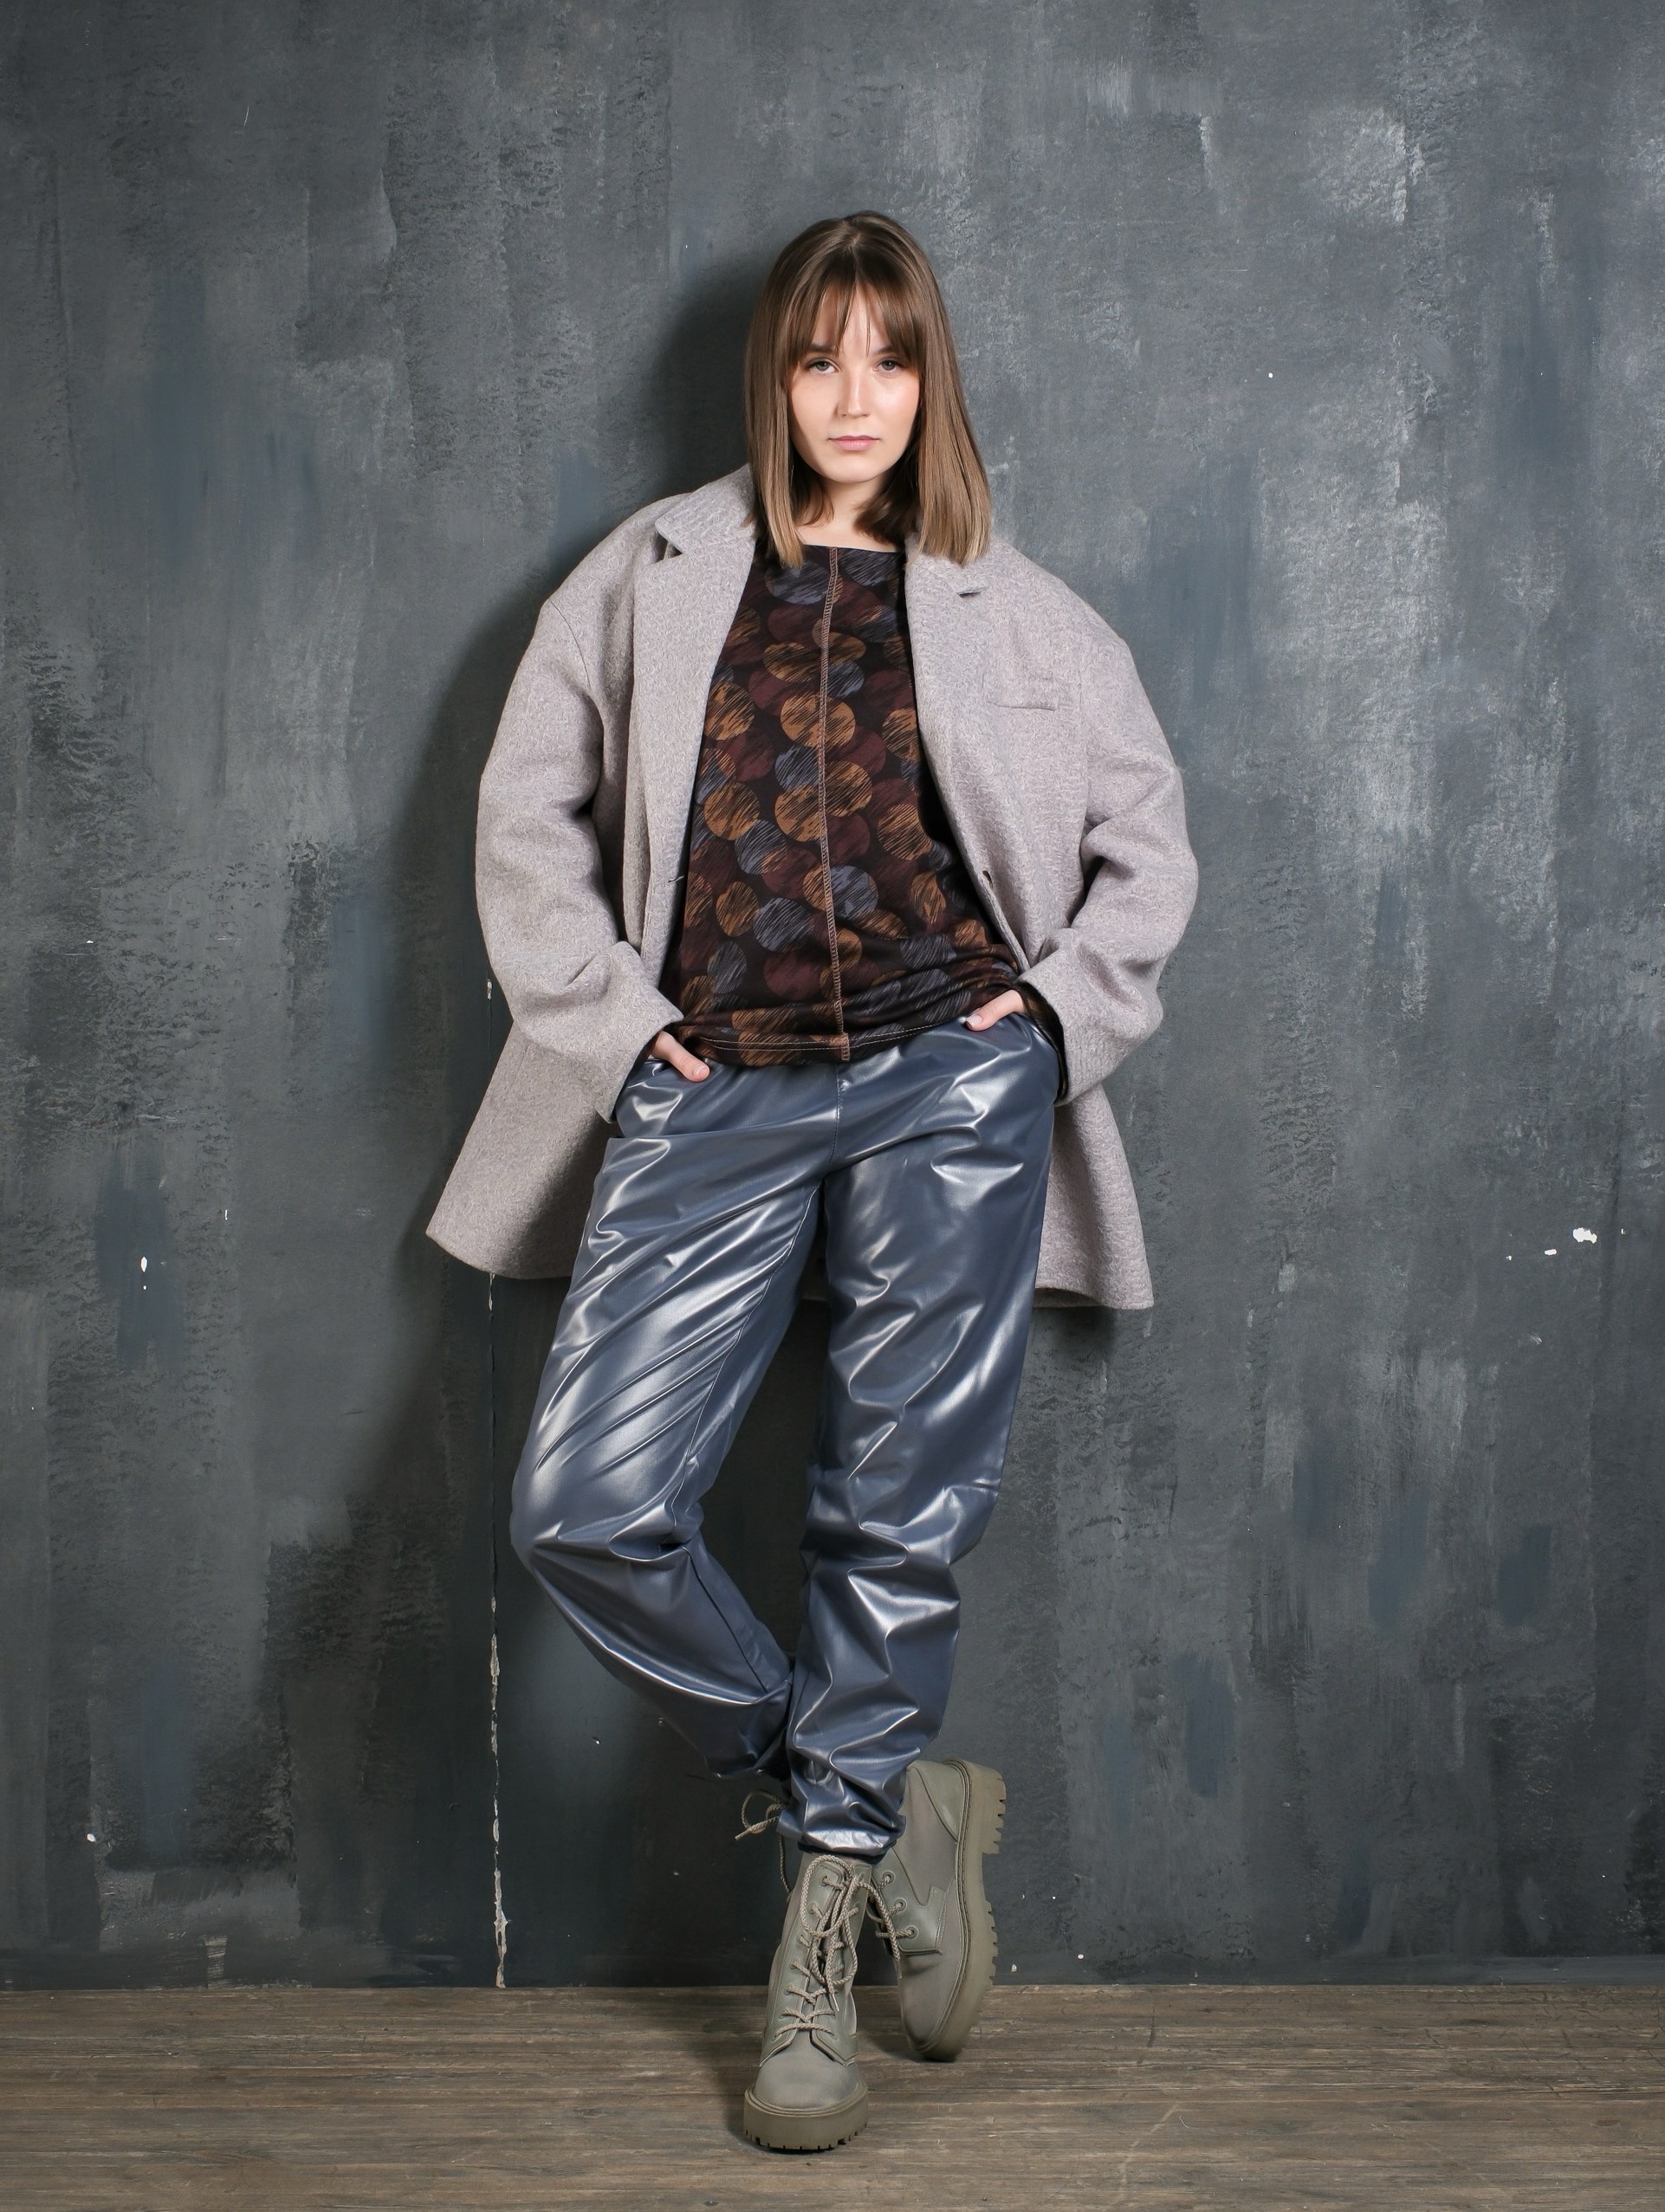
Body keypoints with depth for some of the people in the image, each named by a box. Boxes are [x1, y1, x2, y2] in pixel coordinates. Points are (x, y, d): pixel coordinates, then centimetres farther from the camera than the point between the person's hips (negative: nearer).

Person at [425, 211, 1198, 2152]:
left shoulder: (1005, 607, 11)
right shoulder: (656, 572, 11)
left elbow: (1147, 835, 18)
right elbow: (528, 806, 11)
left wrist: (1062, 1007, 5)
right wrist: (609, 1013, 2)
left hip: (950, 1085, -1)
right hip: (715, 1101, 1)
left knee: (898, 1518, -1)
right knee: (588, 1507, -11)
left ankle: (819, 1946, 16)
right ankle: (893, 1801, 11)